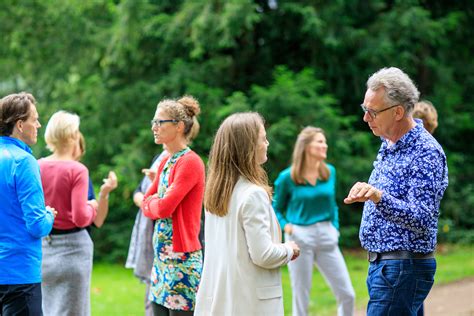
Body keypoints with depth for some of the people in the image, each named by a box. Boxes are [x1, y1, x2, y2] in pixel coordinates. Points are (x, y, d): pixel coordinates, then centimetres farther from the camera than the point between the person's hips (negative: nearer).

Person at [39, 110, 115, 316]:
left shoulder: (37, 167, -1)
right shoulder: (77, 170, -13)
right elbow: (80, 218, -16)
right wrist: (92, 207, 3)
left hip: (42, 245, 5)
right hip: (71, 245, -5)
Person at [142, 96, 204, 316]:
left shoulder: (190, 162, -14)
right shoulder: (166, 162, 13)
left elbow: (164, 207, -19)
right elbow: (146, 205, 13)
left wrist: (152, 203, 2)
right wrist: (158, 203, -6)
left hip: (182, 259, -8)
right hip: (162, 256, 8)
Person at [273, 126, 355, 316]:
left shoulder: (330, 172, 6)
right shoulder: (287, 177, -5)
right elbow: (276, 209, 6)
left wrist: (335, 227, 5)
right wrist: (285, 226, -11)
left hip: (327, 237, 4)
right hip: (300, 238, -3)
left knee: (347, 295, 1)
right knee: (301, 299, 4)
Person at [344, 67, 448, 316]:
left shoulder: (426, 152, -18)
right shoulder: (388, 145, 12)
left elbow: (422, 220, -27)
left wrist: (378, 197, -40)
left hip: (403, 268, -10)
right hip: (381, 264, 10)